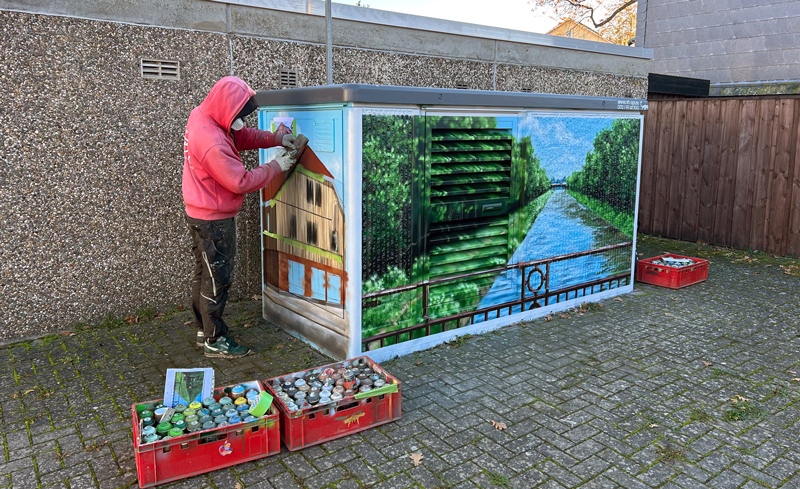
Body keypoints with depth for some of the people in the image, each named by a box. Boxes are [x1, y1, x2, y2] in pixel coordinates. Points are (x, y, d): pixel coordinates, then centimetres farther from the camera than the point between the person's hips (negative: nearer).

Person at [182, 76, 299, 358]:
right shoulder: (212, 143, -30)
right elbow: (241, 182, -25)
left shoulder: (201, 116, 0)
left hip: (201, 215, 10)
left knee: (204, 274, 19)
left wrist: (274, 138, -2)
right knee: (217, 279, 1)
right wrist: (276, 167, -15)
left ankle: (203, 330, 33)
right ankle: (214, 340, 14)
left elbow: (241, 136, 11)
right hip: (214, 221, -10)